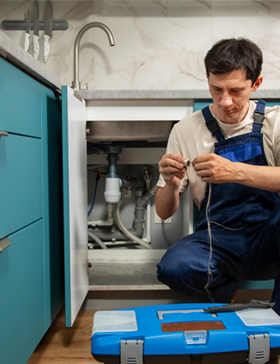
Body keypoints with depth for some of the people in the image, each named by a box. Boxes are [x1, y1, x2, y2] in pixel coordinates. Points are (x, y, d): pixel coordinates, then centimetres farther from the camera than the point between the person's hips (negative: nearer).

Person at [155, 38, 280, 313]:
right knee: (174, 268, -30)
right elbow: (164, 212, 1)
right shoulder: (186, 130, 0)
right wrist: (170, 185, -21)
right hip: (219, 242, 1)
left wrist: (235, 171, -33)